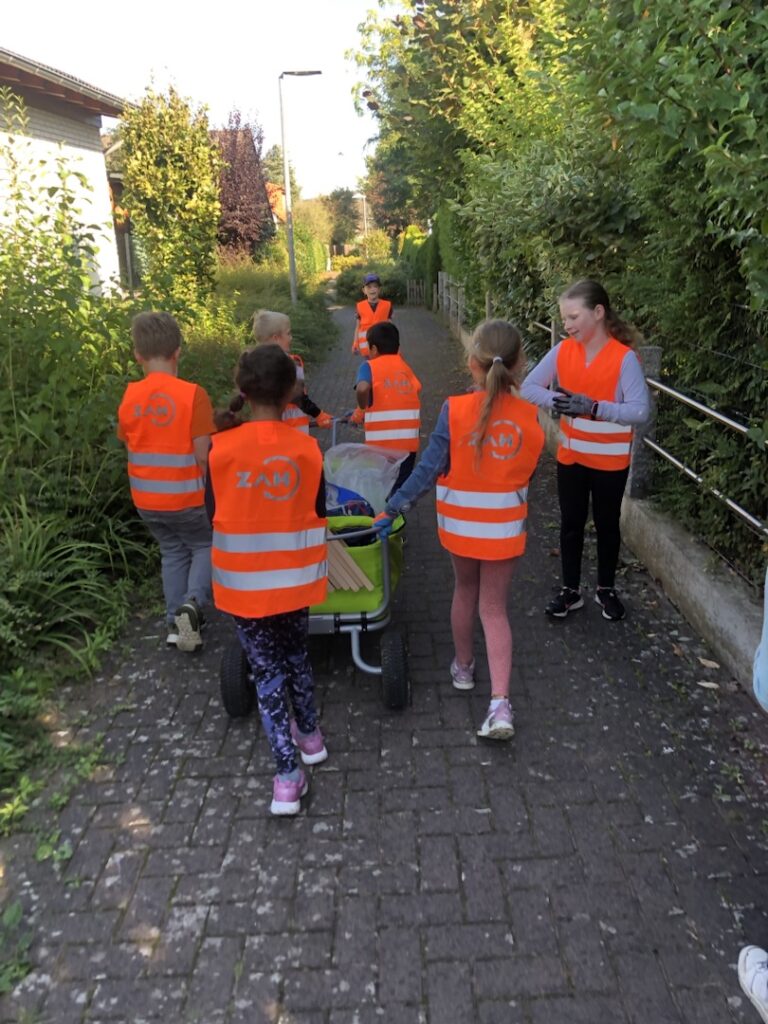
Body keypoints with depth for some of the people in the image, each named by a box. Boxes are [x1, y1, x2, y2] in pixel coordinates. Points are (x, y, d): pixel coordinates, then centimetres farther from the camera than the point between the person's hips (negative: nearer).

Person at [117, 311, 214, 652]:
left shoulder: (129, 397, -3)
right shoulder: (192, 394, -17)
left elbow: (131, 448, 4)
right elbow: (203, 455, -17)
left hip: (145, 498, 4)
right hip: (185, 497, -4)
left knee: (173, 551, 22)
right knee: (205, 546, 17)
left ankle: (175, 621, 24)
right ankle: (192, 602, -5)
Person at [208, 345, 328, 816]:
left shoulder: (223, 448, -13)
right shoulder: (307, 448, -10)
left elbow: (214, 513, -3)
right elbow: (318, 514, 1)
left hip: (243, 581, -2)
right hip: (295, 578, 2)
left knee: (267, 668, 9)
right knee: (296, 654, 25)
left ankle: (288, 776, 10)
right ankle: (309, 734, 44)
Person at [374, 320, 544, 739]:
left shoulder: (455, 410, -17)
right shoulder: (529, 416, -9)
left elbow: (429, 469, -17)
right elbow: (526, 470, 1)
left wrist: (391, 509, -9)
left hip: (459, 524, 0)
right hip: (504, 528, 1)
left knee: (465, 590, 24)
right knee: (494, 607, 10)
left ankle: (463, 666, 42)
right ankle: (500, 702, 0)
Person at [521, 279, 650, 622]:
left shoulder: (625, 357, -18)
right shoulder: (563, 351, -5)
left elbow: (640, 410, -23)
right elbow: (528, 387, -3)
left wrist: (594, 407, -35)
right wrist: (554, 400, -23)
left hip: (610, 461, -3)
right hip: (570, 456, 4)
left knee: (607, 525, 14)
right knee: (570, 524, 13)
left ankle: (606, 589, 34)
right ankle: (571, 590, 29)